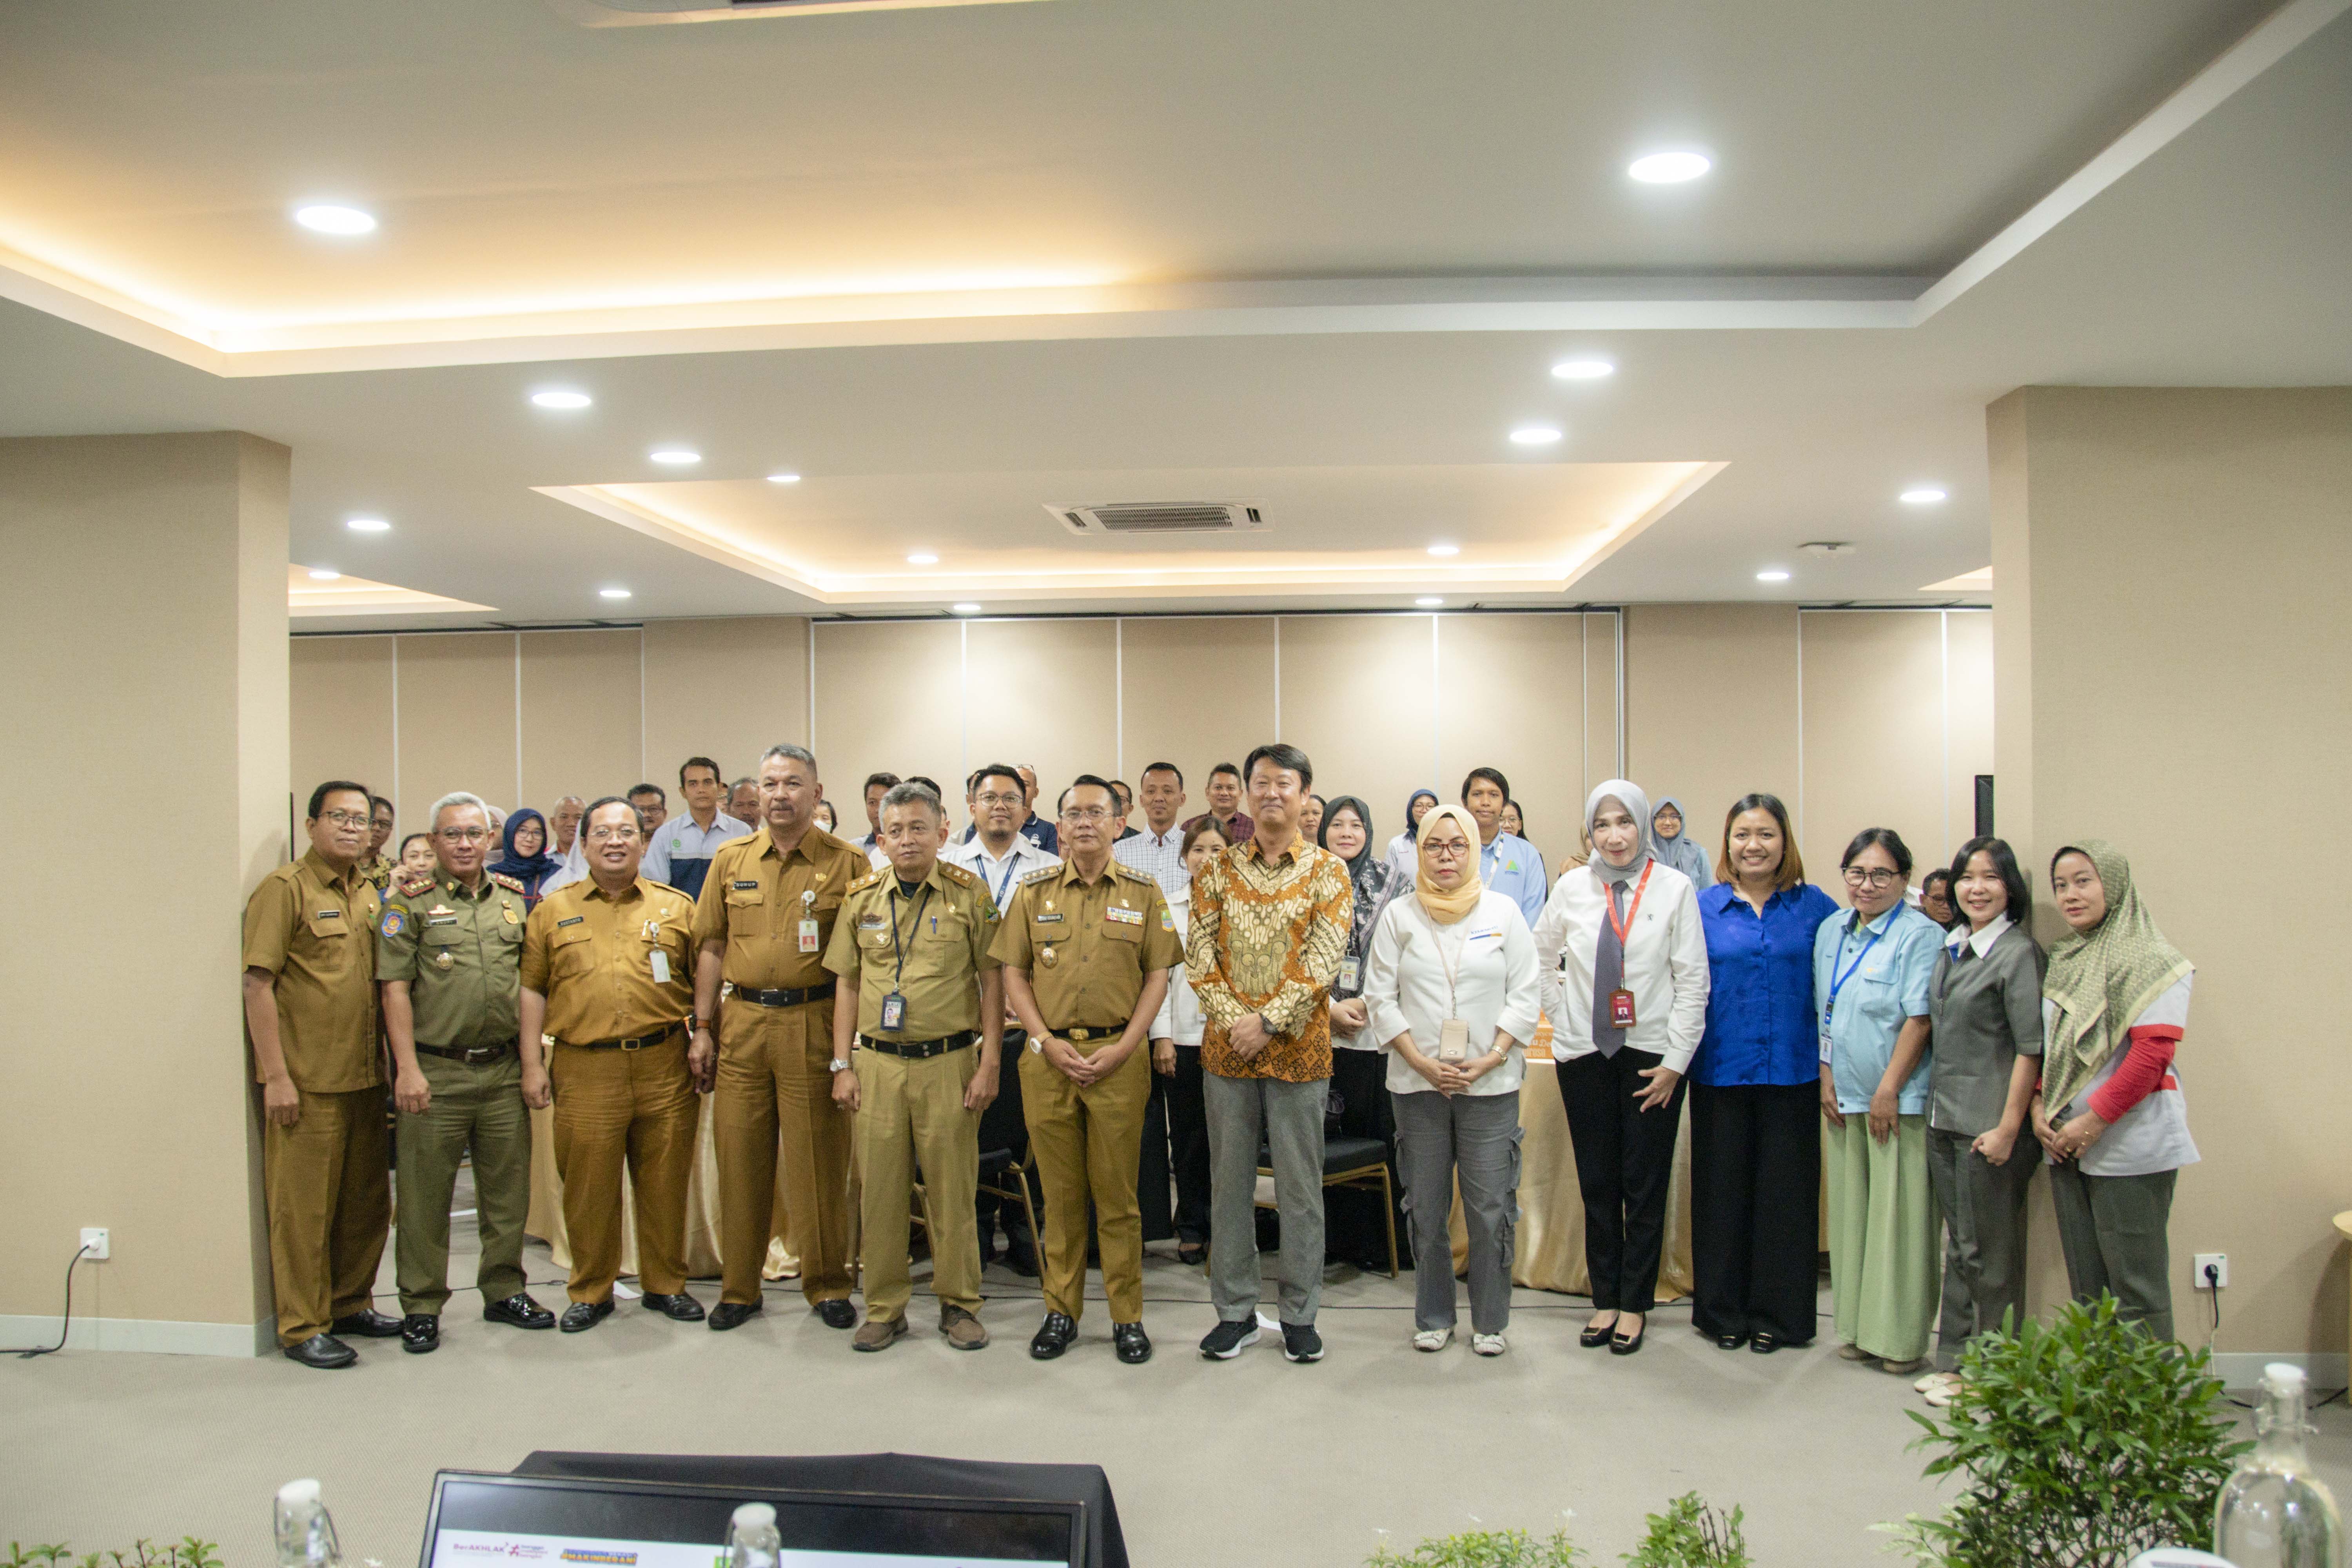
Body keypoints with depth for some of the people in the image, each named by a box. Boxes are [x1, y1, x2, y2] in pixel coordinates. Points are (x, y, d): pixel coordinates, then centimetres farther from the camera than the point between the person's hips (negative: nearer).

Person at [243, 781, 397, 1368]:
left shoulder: (368, 894, 14)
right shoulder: (285, 889, -7)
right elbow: (258, 985, -12)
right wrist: (276, 1076, -16)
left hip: (365, 1077, 7)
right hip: (306, 1080, -7)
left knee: (367, 1201, 14)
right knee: (304, 1206, 1)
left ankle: (350, 1304, 28)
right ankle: (302, 1327, 11)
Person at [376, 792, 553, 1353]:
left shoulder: (514, 901, 12)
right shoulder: (409, 903, -1)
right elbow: (395, 988, -7)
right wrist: (408, 1067, -13)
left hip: (503, 1069, 4)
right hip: (435, 1071, -4)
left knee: (508, 1188, 11)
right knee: (425, 1194, 3)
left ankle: (505, 1291, 25)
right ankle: (421, 1307, 15)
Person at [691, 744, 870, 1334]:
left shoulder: (847, 863, 1)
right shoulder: (731, 860, 10)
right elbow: (711, 948, 13)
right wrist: (703, 1030, 8)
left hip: (815, 1024, -3)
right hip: (741, 1024, 3)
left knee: (819, 1159, 3)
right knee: (739, 1158, 7)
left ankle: (827, 1286, 18)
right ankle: (738, 1287, 21)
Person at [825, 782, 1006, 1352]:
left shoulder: (969, 894, -1)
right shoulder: (862, 898, 7)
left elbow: (992, 982, 0)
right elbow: (848, 985, 11)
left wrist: (988, 1064, -5)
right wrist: (842, 1065, 5)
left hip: (949, 1062, -2)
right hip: (877, 1063, 2)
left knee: (951, 1189, 5)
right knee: (879, 1189, 7)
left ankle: (959, 1305, 19)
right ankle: (884, 1309, 20)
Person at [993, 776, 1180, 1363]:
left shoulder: (1144, 892, 4)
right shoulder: (1034, 892, 7)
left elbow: (1158, 975, 2)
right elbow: (1014, 974, 6)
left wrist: (1123, 1048, -8)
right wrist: (1047, 1042, -6)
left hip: (1119, 1056, -1)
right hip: (1048, 1056, 1)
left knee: (1118, 1192, 4)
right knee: (1060, 1191, 8)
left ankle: (1128, 1316, 15)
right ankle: (1061, 1310, 20)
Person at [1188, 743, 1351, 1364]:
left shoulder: (1328, 871, 1)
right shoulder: (1217, 870, 6)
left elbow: (1322, 960, -9)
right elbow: (1199, 953, 0)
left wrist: (1268, 1021, -16)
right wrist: (1232, 1019, -12)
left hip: (1297, 1049, -2)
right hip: (1226, 1050, 2)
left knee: (1300, 1188, 6)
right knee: (1229, 1182, 9)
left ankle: (1300, 1315, 19)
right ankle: (1236, 1311, 21)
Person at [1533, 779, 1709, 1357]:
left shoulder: (1675, 887, -6)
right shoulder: (1572, 886, 1)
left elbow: (1693, 981, -5)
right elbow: (1539, 956, 15)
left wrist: (1674, 1062, -7)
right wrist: (1561, 1012, 5)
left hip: (1651, 1054, -2)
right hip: (1585, 1052, 2)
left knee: (1645, 1185, 5)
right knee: (1597, 1183, 7)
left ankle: (1635, 1304, 18)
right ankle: (1605, 1299, 20)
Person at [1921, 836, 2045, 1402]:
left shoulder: (2018, 953, -11)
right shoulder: (1951, 948, 12)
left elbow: (2031, 1049, -14)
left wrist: (2008, 1128, -17)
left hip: (1987, 1125, -7)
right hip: (1944, 1119, 7)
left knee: (1986, 1250, 2)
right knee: (1958, 1245, 14)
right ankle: (1953, 1361, 22)